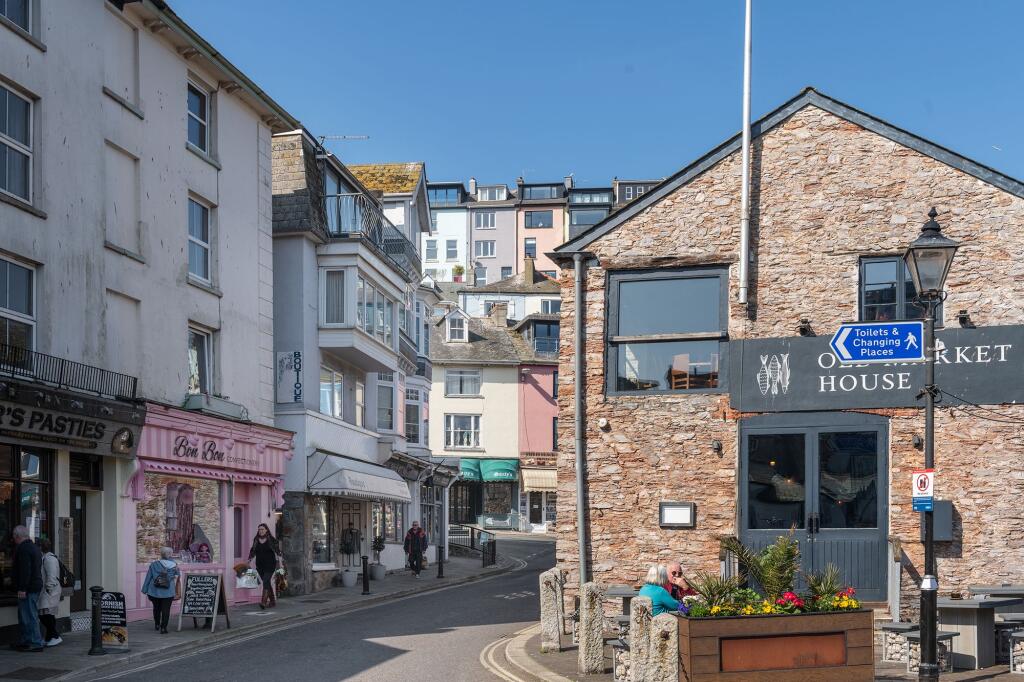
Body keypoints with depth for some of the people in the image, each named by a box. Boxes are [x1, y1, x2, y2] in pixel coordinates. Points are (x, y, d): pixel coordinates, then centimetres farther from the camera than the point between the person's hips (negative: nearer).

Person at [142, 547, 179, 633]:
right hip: (168, 592, -2)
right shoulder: (174, 565, -4)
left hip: (154, 591, 2)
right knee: (166, 609, 2)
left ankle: (157, 624, 35)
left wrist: (145, 590, 5)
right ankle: (163, 627, -4)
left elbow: (148, 578, 0)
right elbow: (176, 577, 7)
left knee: (156, 608, 20)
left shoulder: (154, 565, -3)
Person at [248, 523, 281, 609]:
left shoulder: (272, 540, -3)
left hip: (270, 565, -5)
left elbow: (278, 552, -3)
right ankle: (273, 601, 22)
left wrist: (280, 563, -9)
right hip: (260, 565, 5)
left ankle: (264, 601, -26)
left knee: (266, 581, -18)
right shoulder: (256, 540, 9)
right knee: (267, 583, 10)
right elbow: (252, 552, 16)